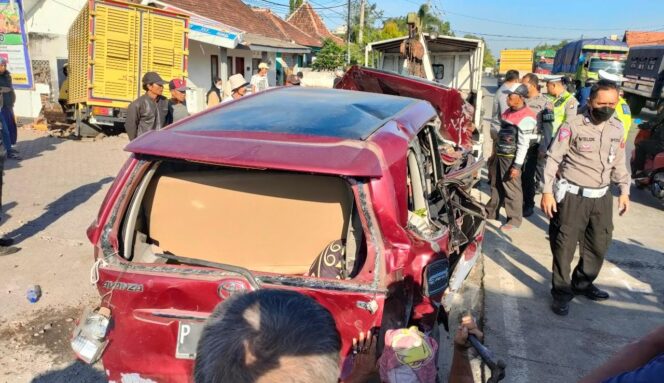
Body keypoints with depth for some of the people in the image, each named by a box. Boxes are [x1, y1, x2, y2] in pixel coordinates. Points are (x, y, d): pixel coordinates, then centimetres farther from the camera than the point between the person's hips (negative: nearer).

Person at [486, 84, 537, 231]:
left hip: (511, 158, -9)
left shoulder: (526, 118, -17)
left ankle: (514, 220, 10)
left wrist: (517, 165, -20)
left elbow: (523, 144, -19)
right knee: (496, 186, 17)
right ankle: (491, 213, 31)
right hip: (500, 155, 9)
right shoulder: (508, 111, 11)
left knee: (512, 189, -1)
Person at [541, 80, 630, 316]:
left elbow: (619, 162, 16)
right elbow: (553, 159, -10)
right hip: (573, 196, -6)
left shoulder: (617, 128, 6)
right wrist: (547, 191, -13)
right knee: (565, 245, 0)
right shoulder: (573, 125, -11)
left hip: (602, 197, 6)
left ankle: (583, 283, 34)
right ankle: (561, 291, 14)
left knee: (599, 244, 14)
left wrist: (624, 190, 15)